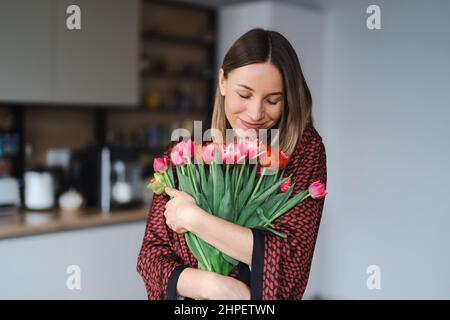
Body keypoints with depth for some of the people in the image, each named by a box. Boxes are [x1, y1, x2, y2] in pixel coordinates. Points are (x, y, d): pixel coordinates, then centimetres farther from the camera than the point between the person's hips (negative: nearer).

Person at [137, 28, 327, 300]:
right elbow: (152, 255, -4)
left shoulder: (305, 148, -9)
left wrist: (192, 218, -19)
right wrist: (211, 285, -21)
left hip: (269, 296, -1)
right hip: (196, 297, 1)